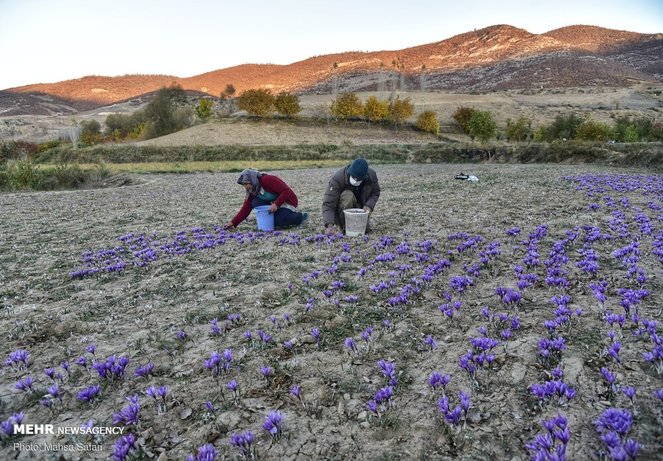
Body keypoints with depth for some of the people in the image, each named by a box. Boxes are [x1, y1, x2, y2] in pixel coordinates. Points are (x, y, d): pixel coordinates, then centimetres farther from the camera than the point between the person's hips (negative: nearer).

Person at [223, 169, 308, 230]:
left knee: (278, 220, -31)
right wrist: (233, 223, -10)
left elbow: (286, 190, -27)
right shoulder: (252, 192, 0)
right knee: (255, 203, -14)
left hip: (287, 202, -7)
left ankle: (300, 217, -5)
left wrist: (276, 204, -36)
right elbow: (245, 209, -1)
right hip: (273, 204, 7)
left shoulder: (267, 180, -23)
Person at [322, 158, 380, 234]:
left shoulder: (371, 175, -19)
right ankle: (343, 225, -14)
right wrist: (329, 225, -47)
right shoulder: (338, 178, -30)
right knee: (348, 196, -34)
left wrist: (369, 205, -21)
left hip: (360, 208, 4)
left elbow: (375, 193, 0)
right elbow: (328, 203, -34)